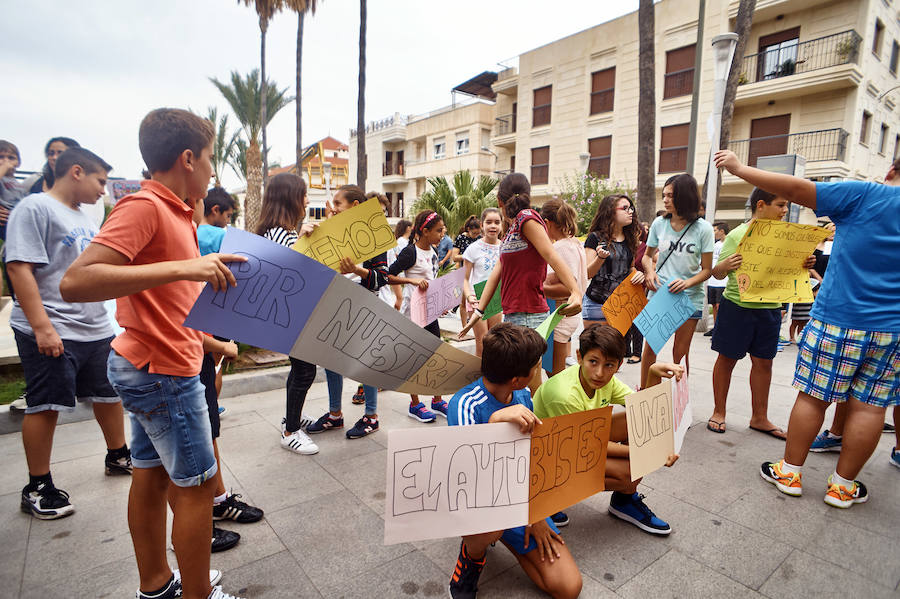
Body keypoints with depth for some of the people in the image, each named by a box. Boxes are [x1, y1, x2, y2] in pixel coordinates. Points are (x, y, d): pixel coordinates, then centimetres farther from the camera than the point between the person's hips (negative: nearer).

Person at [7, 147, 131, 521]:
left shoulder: (84, 219, 17)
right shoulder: (35, 208, -9)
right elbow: (19, 268, -17)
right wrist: (42, 327, -22)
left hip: (96, 329, 8)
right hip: (52, 333, -8)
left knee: (110, 394, 15)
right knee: (46, 406, 2)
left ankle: (118, 456, 33)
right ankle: (37, 489, 16)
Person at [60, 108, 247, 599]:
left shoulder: (174, 212, 12)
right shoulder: (144, 206, -18)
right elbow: (75, 282, -28)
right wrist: (183, 267, -34)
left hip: (149, 366, 10)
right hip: (164, 370, -10)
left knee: (151, 476, 18)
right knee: (196, 484, 2)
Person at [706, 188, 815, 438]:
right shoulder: (738, 234, -7)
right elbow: (718, 273, -6)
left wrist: (804, 265, -3)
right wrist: (725, 266, -27)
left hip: (769, 308, 5)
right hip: (737, 305, -5)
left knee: (763, 362, 10)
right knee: (727, 359, 5)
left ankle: (759, 417, 23)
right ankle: (719, 412, 19)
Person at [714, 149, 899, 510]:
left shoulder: (865, 196, -7)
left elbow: (795, 189, -12)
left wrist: (738, 168, -6)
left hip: (837, 319, -4)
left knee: (813, 396, 6)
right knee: (869, 406, 10)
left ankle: (790, 472, 17)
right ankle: (843, 485, 19)